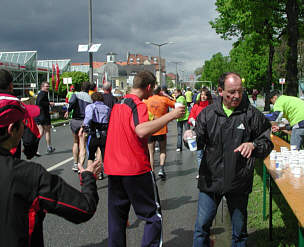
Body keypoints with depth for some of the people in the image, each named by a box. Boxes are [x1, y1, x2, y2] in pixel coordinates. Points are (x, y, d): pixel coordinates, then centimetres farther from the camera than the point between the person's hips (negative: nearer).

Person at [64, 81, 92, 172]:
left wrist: (68, 111, -9)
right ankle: (80, 165, -15)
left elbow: (72, 102, -23)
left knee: (75, 143, 20)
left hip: (75, 121, 1)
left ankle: (75, 164, 26)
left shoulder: (76, 95, 0)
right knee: (82, 146, -1)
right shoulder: (90, 99, 2)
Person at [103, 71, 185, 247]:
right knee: (153, 216, 5)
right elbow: (141, 130, -31)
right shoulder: (138, 105, -12)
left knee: (117, 217, 15)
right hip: (136, 169, -7)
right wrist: (171, 115, -27)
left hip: (113, 170, 7)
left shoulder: (118, 104, 13)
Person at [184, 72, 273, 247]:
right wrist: (192, 137, -16)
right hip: (210, 180, 1)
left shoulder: (252, 114, -5)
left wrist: (253, 145, -21)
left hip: (239, 183, -1)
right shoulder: (208, 113, 1)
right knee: (202, 227, 9)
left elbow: (267, 142, -1)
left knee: (239, 231, 16)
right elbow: (200, 142, 6)